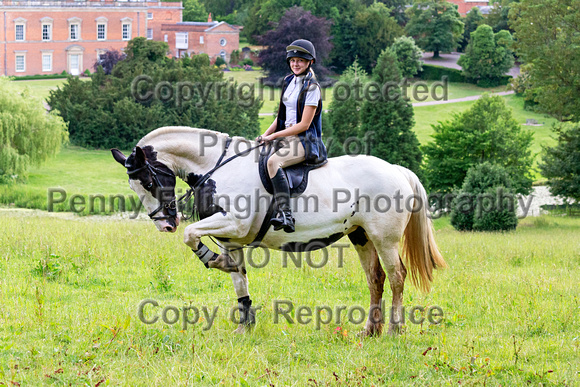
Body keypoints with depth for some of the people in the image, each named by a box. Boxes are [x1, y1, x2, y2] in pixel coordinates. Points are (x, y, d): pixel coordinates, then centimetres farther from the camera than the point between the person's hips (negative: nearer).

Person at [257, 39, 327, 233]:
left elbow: (304, 124, -14)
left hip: (305, 141, -9)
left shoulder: (311, 87, -10)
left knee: (274, 161, -34)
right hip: (286, 137, 9)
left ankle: (285, 214, -42)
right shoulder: (289, 81, 15)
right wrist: (265, 135, 4)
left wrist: (274, 136, -13)